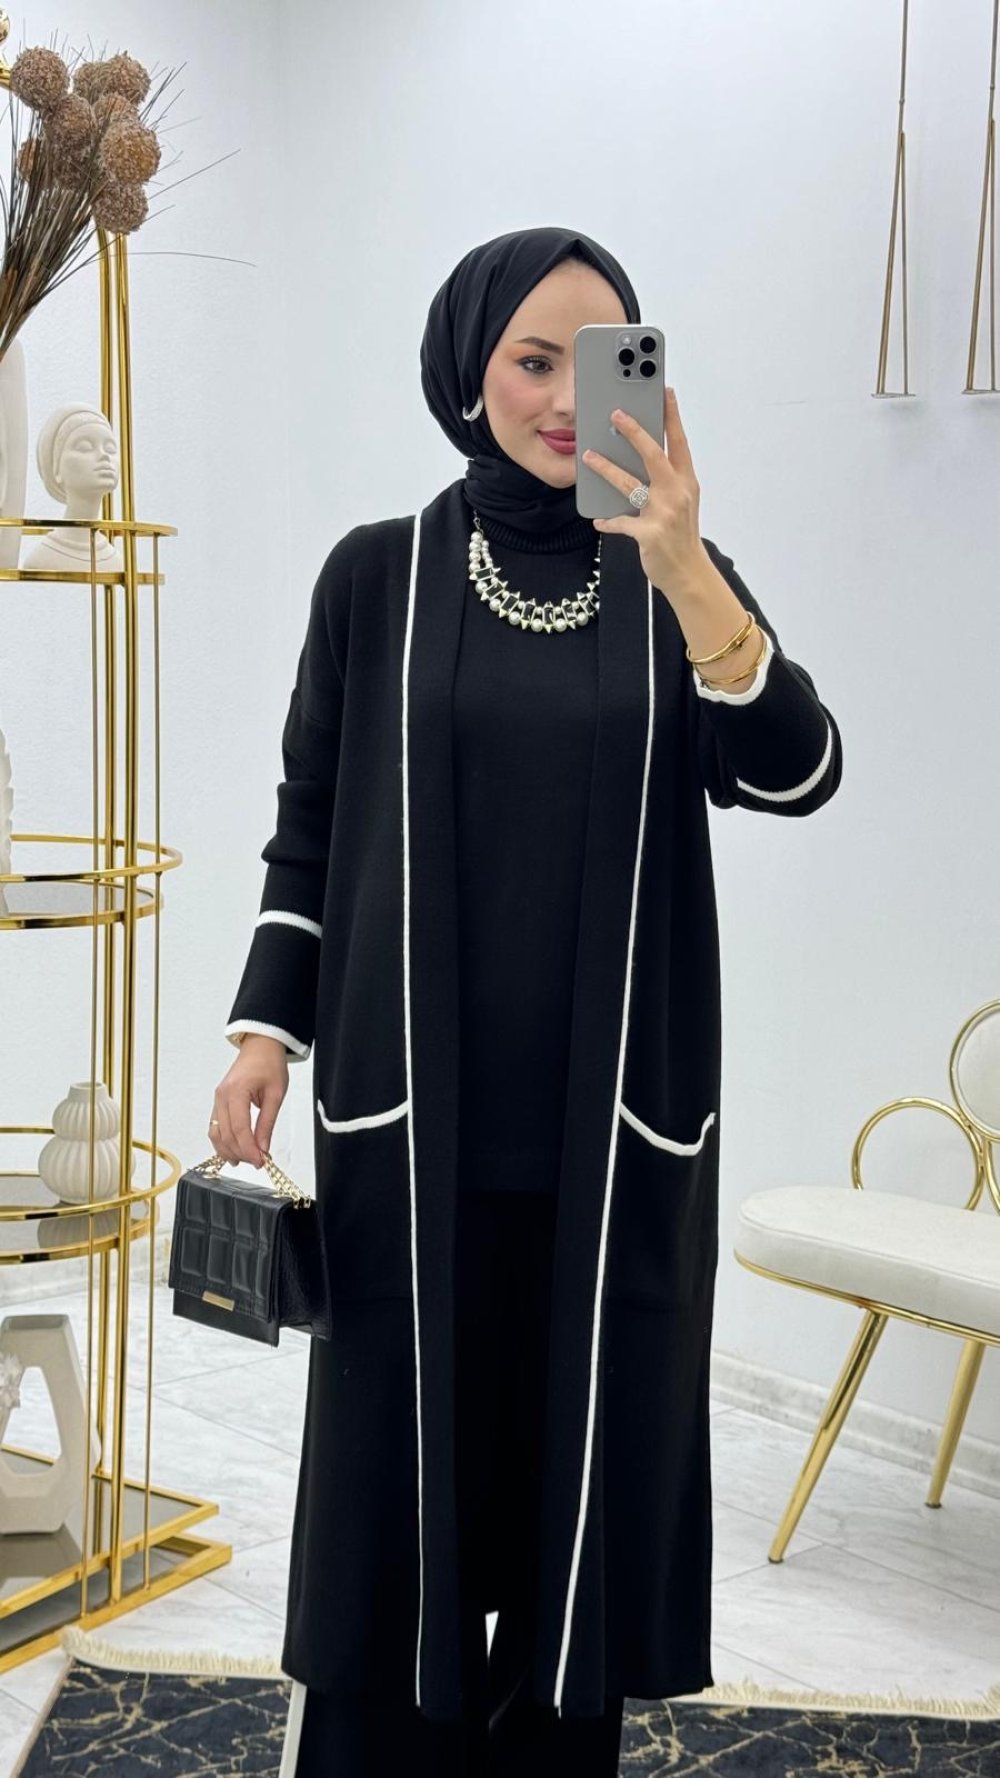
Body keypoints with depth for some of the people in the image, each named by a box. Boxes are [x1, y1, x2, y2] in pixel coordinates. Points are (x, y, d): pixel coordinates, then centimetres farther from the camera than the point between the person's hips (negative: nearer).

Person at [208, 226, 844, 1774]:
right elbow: (309, 828, 6)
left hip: (618, 1127, 1)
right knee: (401, 1479, 6)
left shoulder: (680, 586, 4)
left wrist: (683, 570, -27)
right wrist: (264, 1033, -4)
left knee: (588, 1472, 8)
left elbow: (795, 775, -14)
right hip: (414, 1122, 0)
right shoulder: (380, 574, 3)